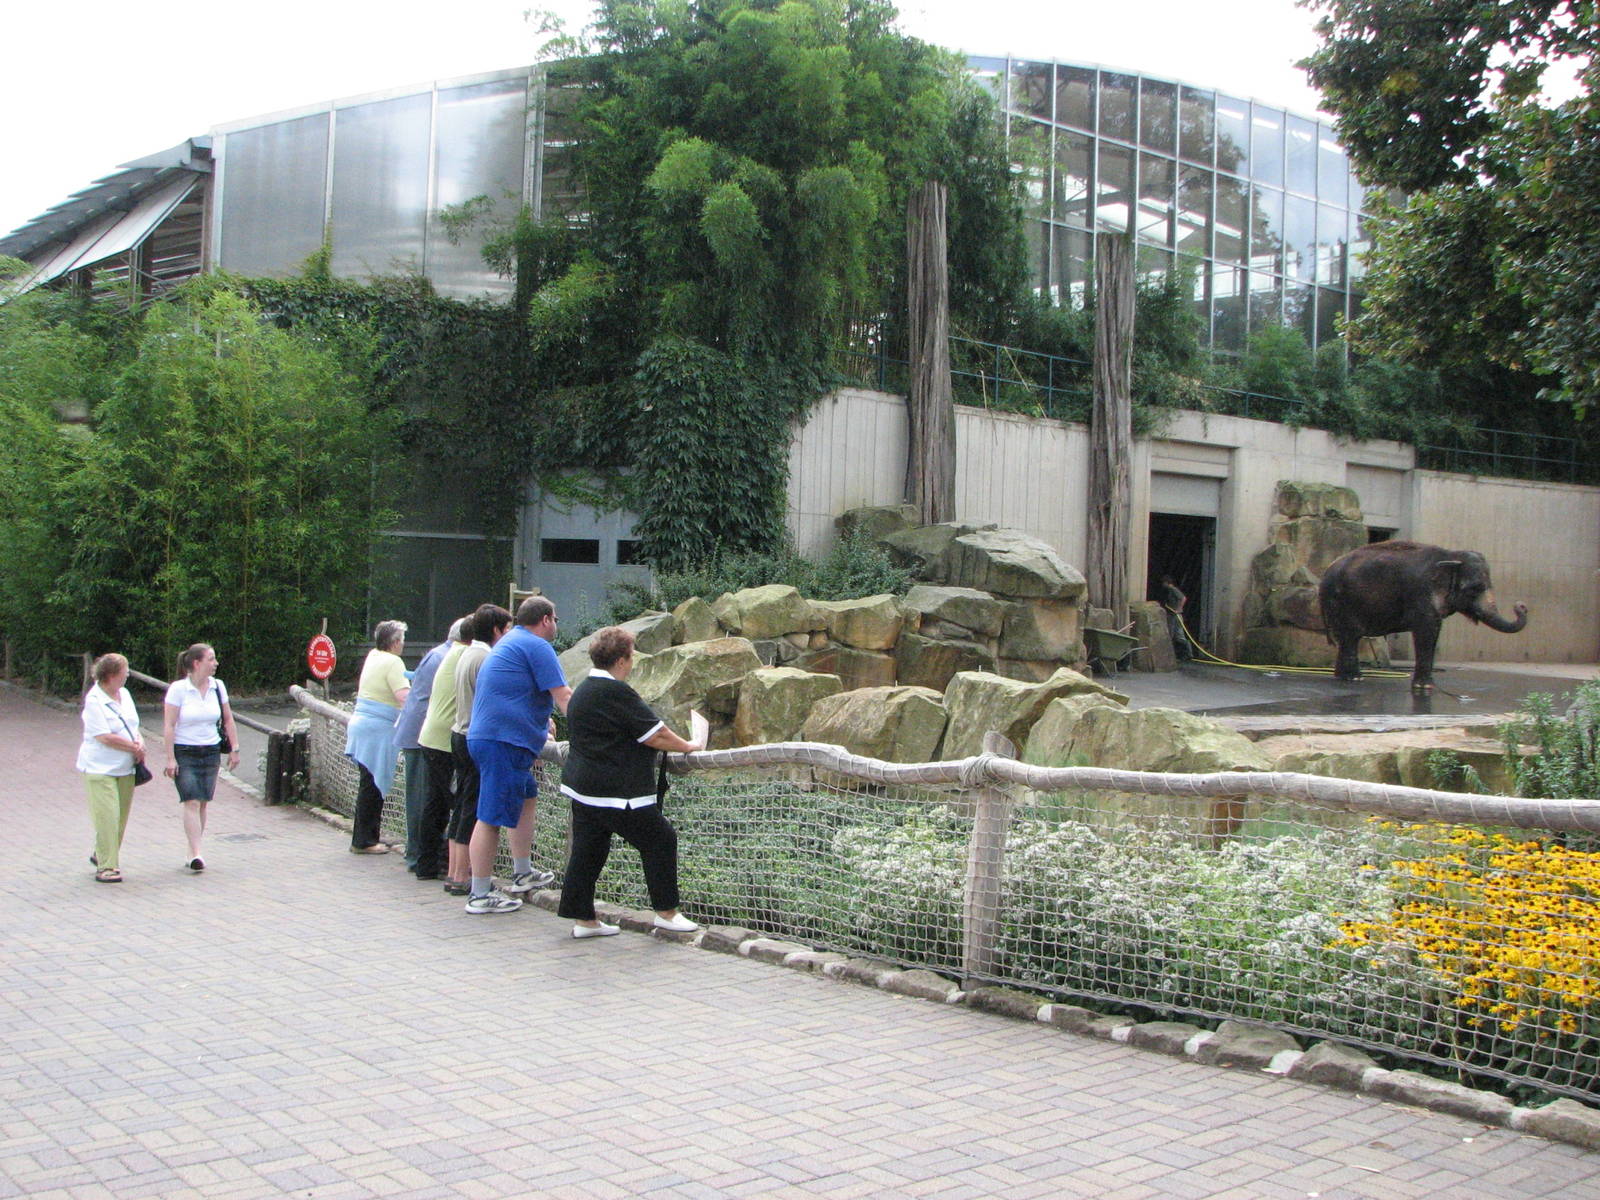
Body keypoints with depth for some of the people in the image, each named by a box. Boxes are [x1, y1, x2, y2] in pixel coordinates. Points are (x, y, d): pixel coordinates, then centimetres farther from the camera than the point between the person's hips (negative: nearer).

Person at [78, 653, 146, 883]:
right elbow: (105, 737, -19)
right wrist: (134, 747, -11)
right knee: (107, 816, -10)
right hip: (100, 768, -8)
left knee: (121, 816, 12)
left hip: (125, 768, 8)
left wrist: (140, 741, -4)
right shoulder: (94, 700, -14)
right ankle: (106, 867, -4)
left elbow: (133, 725, 18)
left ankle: (101, 855, 30)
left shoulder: (124, 694, 11)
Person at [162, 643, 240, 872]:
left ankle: (193, 851, 15)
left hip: (211, 752, 5)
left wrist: (234, 749, 9)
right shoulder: (178, 689, -9)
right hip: (184, 752, -4)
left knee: (203, 803, 5)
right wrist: (170, 758, -13)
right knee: (192, 802, -13)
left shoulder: (217, 686, 5)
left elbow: (228, 720, 13)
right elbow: (168, 726, -10)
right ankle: (195, 854, -15)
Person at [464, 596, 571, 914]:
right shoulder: (536, 646, -9)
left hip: (487, 736, 11)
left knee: (525, 798, 22)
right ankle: (480, 895, -4)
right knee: (492, 816, -7)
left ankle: (522, 875, 29)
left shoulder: (509, 643, 22)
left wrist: (541, 720, 41)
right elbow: (563, 697, -12)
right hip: (504, 742, -11)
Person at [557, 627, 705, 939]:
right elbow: (655, 735, -15)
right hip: (615, 792, -10)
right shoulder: (615, 692, -18)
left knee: (588, 850, 12)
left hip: (581, 785, 10)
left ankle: (583, 919, 15)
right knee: (659, 840, 1)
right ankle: (666, 912, 7)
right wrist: (687, 746, 0)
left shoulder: (582, 691, 13)